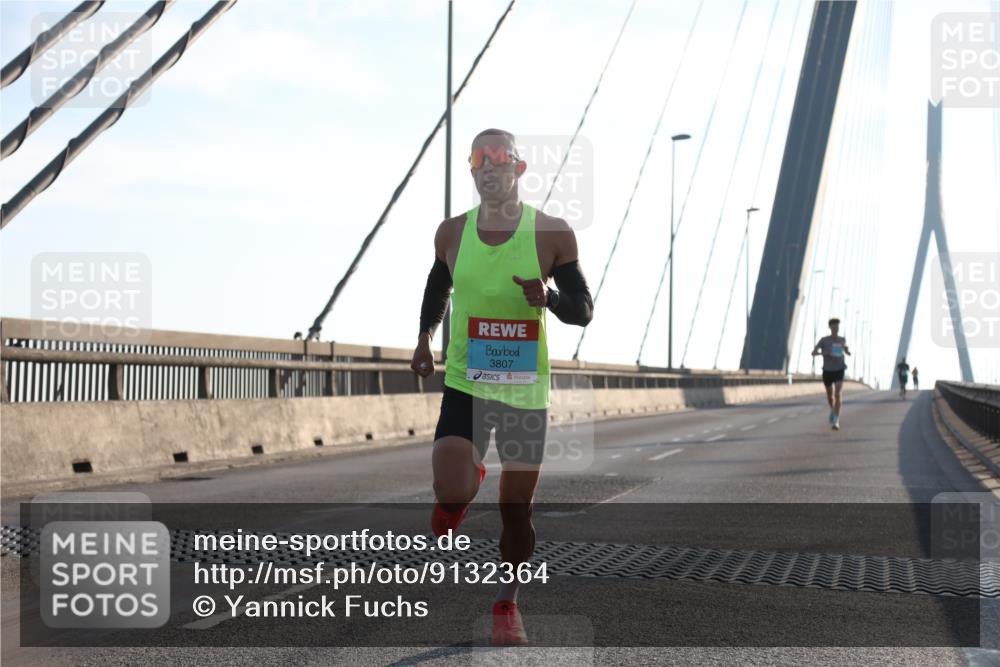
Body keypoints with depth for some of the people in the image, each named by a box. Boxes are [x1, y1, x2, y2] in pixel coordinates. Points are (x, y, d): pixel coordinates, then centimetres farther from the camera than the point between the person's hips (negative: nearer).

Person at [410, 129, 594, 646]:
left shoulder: (553, 234, -6)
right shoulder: (451, 233, 1)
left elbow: (584, 311, -1)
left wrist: (549, 298, -21)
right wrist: (425, 338, 9)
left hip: (526, 390, 0)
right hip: (464, 385, 1)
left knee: (517, 508, 6)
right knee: (452, 497, -18)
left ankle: (507, 604, 30)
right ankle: (470, 474, 22)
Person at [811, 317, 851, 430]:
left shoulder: (842, 339, 3)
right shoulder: (824, 340, -5)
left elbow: (847, 352, 15)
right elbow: (813, 352, -9)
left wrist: (847, 350, -9)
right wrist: (823, 352, -27)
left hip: (839, 370, 0)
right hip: (827, 371, 0)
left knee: (838, 394, -17)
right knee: (830, 394, 17)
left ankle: (836, 421, -20)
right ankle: (832, 409, 51)